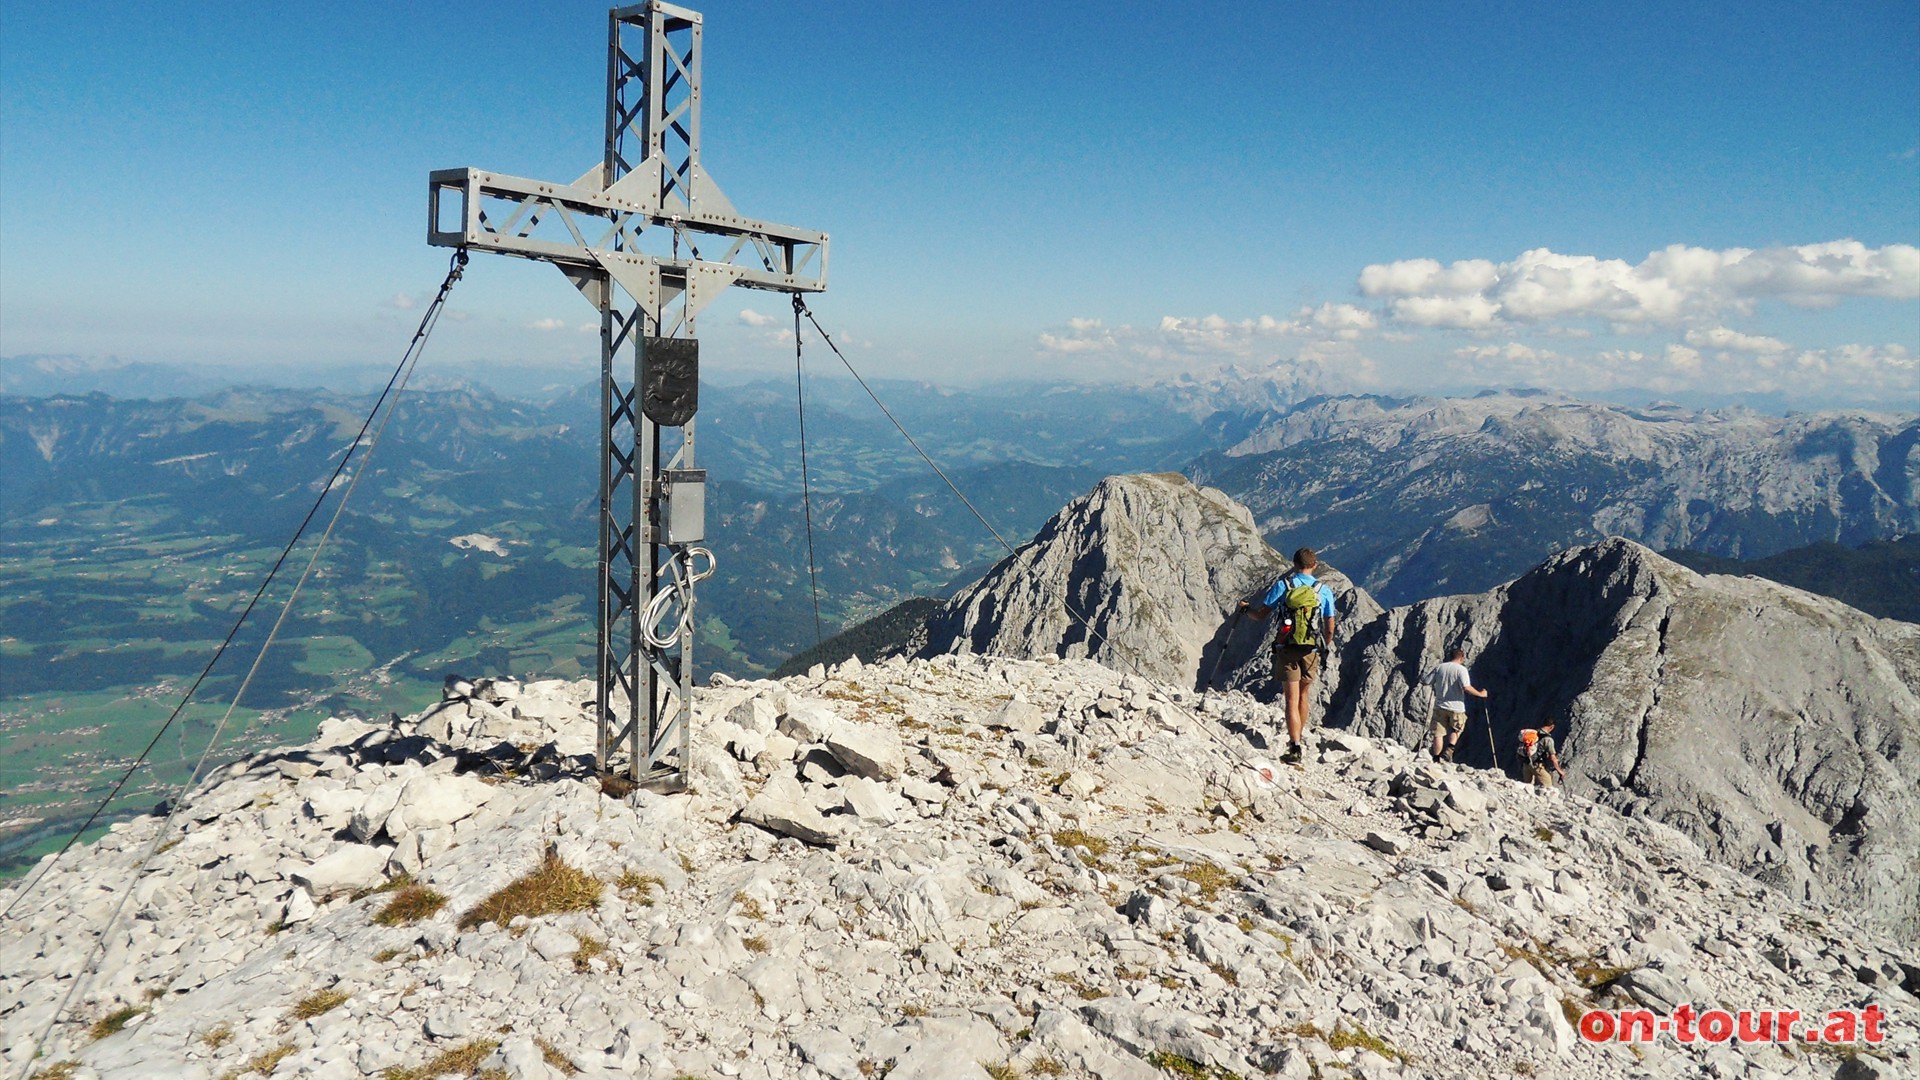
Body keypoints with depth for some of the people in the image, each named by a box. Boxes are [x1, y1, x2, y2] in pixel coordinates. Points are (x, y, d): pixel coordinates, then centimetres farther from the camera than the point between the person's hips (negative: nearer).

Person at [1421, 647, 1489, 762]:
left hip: (1440, 706, 2)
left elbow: (1425, 682, 2)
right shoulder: (1461, 669, -10)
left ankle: (1436, 759, 7)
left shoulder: (1439, 668, 2)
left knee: (1438, 733, 7)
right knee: (1456, 730, 22)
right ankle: (1448, 752, 6)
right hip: (1456, 707, -2)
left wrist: (1434, 687, 23)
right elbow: (1467, 688, -21)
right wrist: (1480, 694, -7)